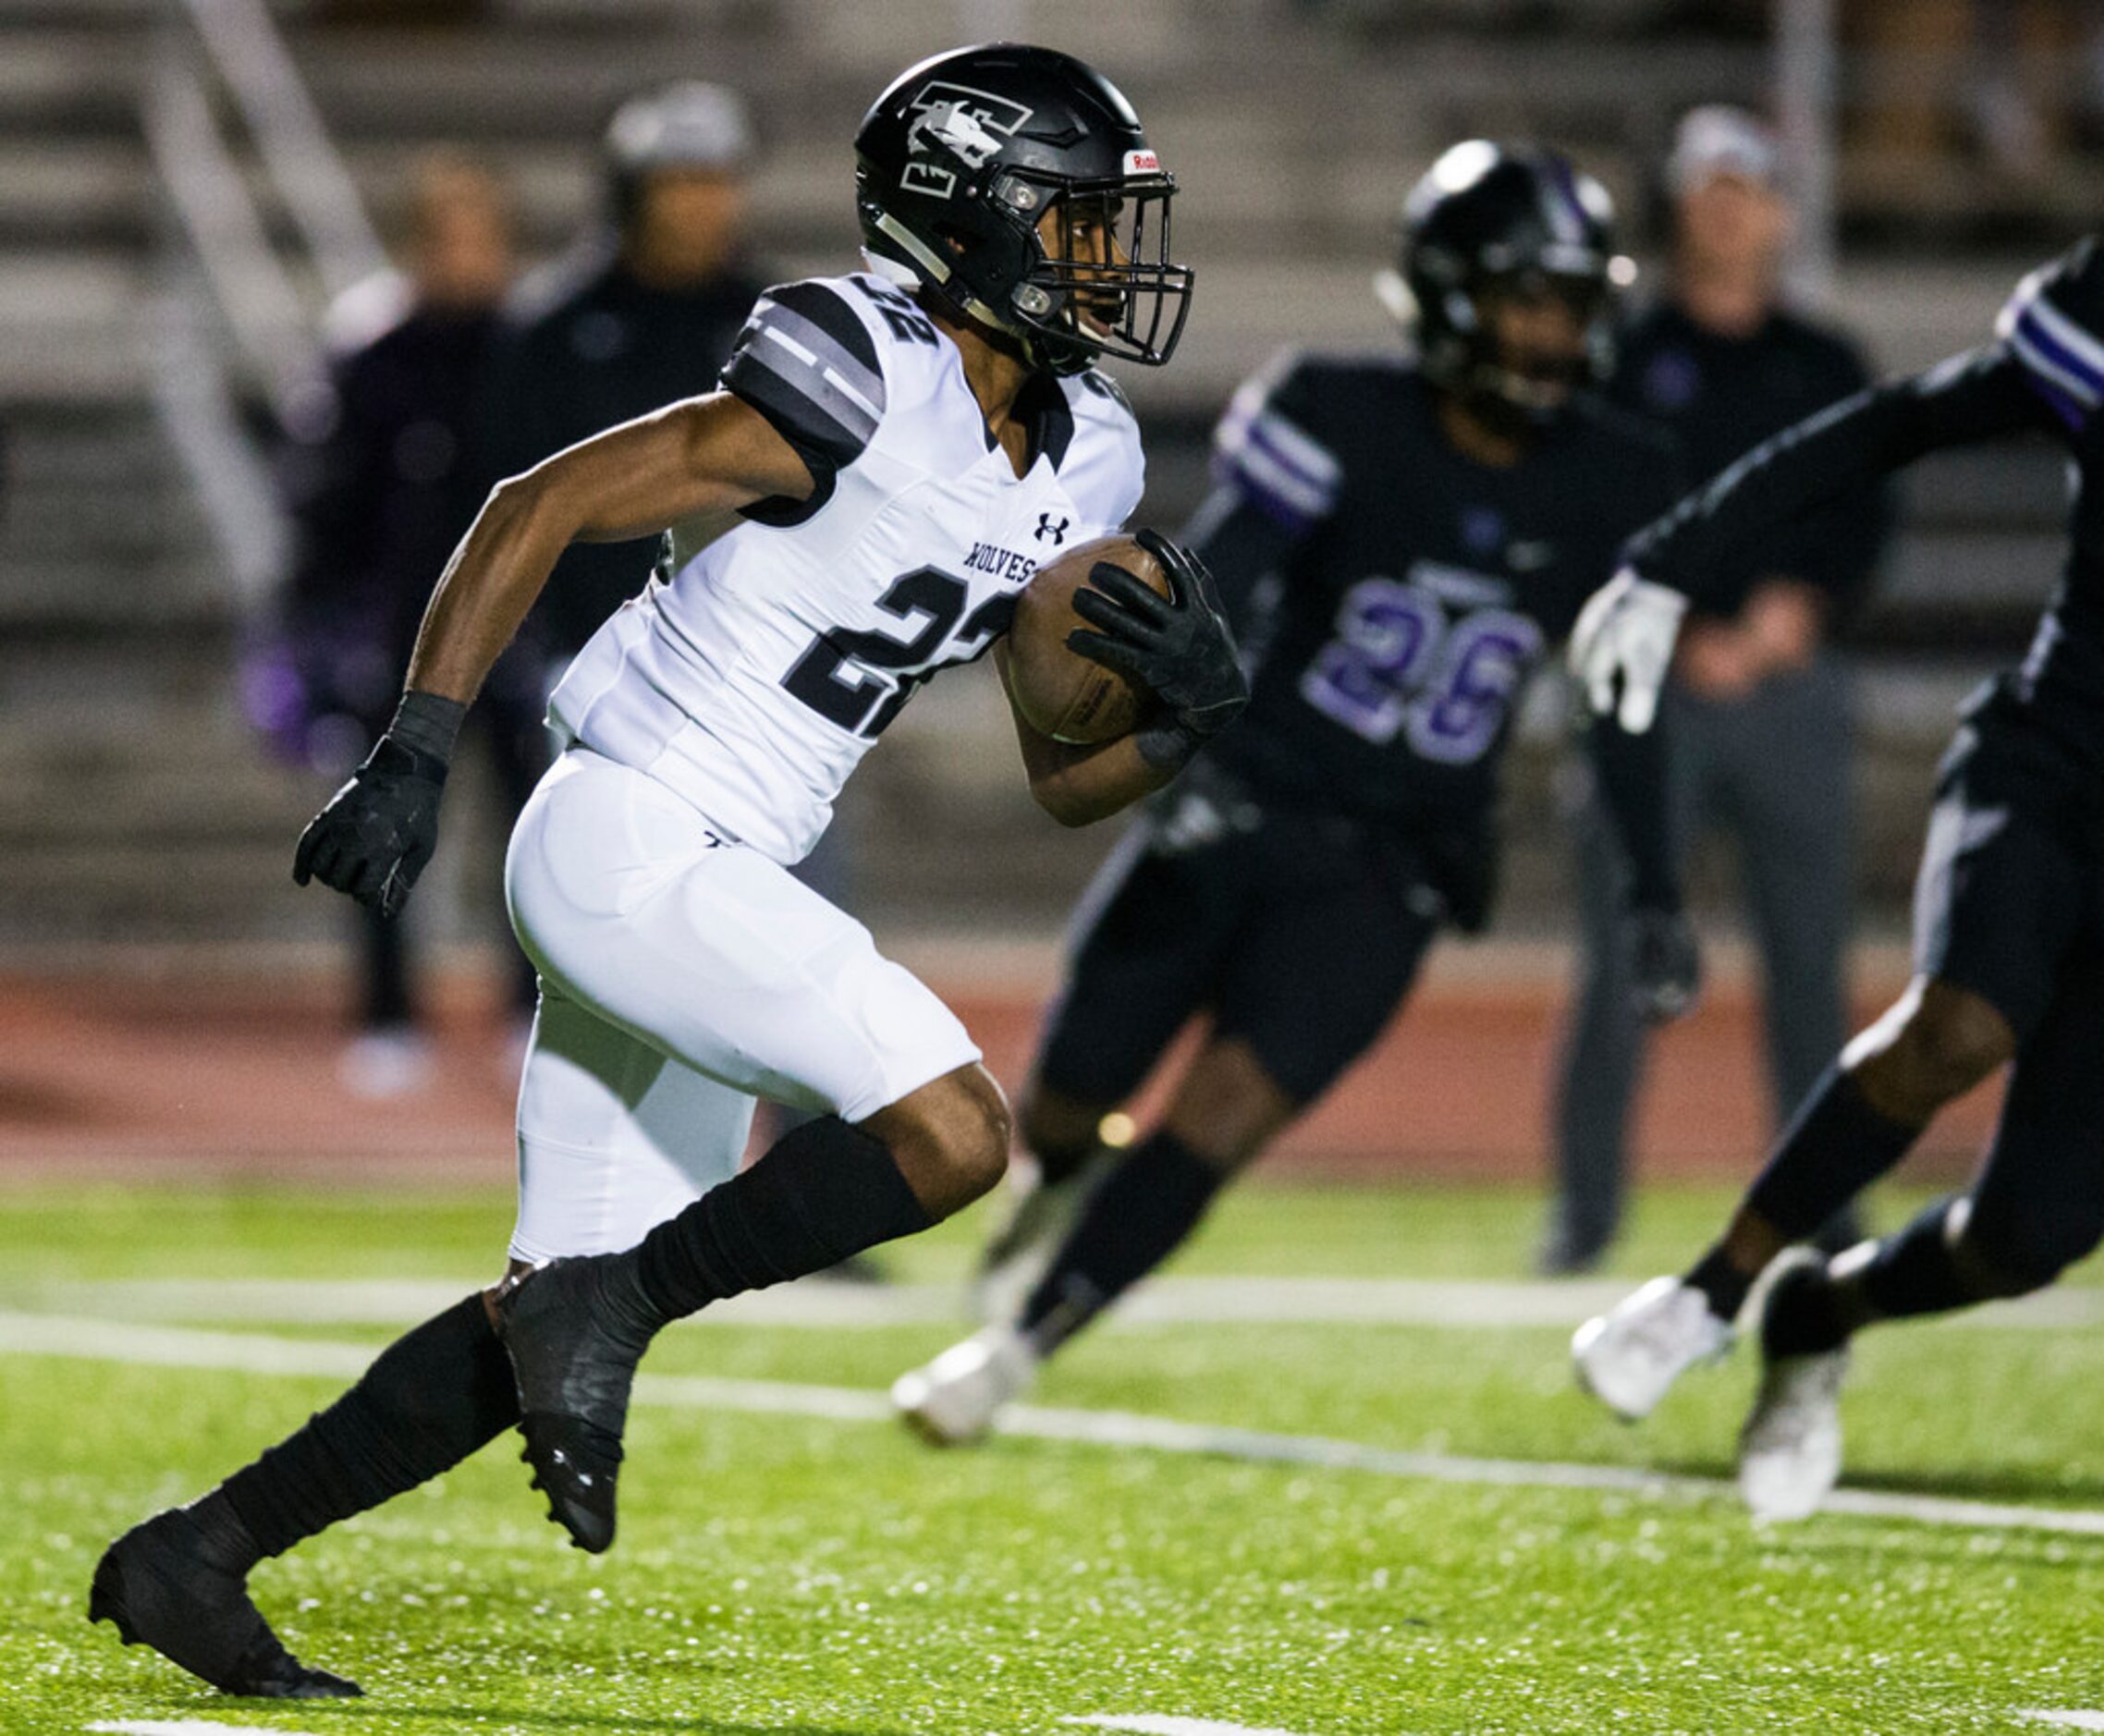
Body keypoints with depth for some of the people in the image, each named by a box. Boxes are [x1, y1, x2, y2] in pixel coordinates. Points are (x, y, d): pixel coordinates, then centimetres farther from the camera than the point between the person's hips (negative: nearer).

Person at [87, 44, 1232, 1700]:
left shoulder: (1076, 467, 10)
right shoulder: (864, 394, -15)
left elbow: (1065, 779, 16)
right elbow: (539, 504, -12)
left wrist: (1189, 715, -5)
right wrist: (414, 754, -17)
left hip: (714, 889, 9)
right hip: (626, 844, -9)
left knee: (573, 1310, 9)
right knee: (954, 1133, -20)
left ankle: (194, 1558, 16)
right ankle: (607, 1308, -6)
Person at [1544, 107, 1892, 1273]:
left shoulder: (1826, 369, 13)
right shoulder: (1622, 362, 7)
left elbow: (1863, 520, 7)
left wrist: (1800, 606, -12)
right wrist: (1680, 639, -13)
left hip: (1791, 688, 2)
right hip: (1650, 688, -2)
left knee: (1809, 959, -1)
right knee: (1620, 959, -6)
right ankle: (1584, 1207, 2)